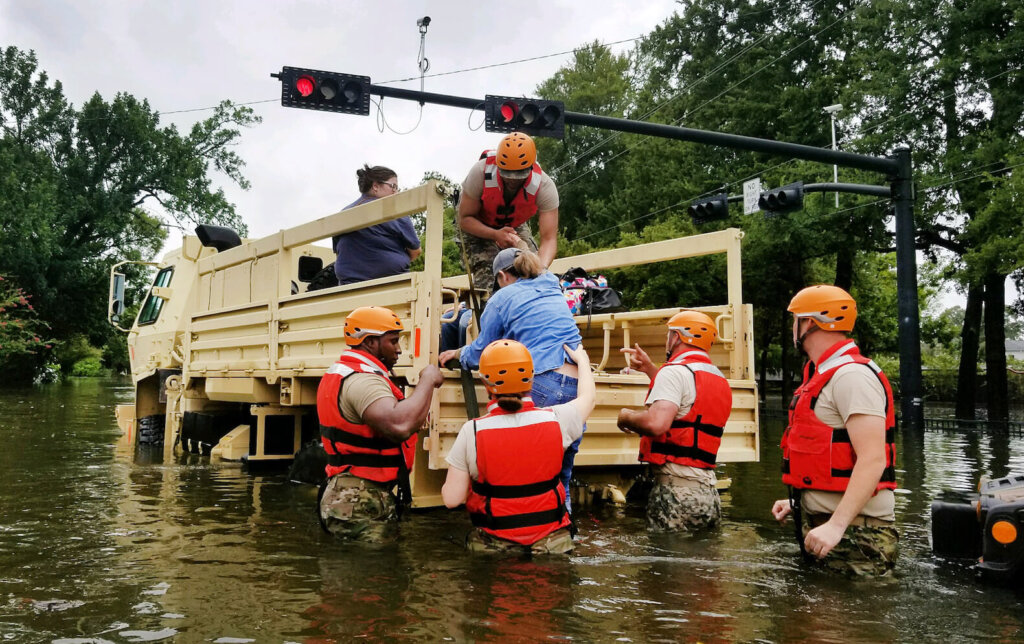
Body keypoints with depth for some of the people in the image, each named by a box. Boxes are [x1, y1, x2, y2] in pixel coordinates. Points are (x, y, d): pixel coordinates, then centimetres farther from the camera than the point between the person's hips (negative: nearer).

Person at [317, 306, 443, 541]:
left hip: (343, 495, 10)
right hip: (362, 508, -10)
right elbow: (400, 426, -38)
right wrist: (427, 381, -23)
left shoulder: (339, 373, 14)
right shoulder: (363, 379, -20)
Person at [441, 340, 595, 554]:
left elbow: (452, 498, -9)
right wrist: (582, 360, 33)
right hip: (551, 542, 2)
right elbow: (587, 399, 16)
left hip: (492, 545, -2)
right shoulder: (555, 420, -7)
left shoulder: (472, 432, -13)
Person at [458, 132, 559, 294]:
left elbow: (549, 239, -33)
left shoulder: (545, 187, -33)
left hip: (515, 226, 2)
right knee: (487, 280, -26)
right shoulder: (481, 172, -36)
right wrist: (496, 234, -43)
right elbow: (465, 219, -25)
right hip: (478, 226, -2)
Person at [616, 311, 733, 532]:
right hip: (708, 490, 9)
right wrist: (650, 369, 35)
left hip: (677, 489, -9)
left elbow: (656, 423, -24)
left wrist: (626, 417, -5)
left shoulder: (676, 371, -10)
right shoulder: (720, 379, 18)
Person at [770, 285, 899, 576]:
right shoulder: (823, 376, 17)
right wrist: (799, 501, 21)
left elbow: (872, 460, -25)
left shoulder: (852, 375, -17)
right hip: (822, 521, 10)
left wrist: (836, 524, -30)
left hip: (853, 533, -10)